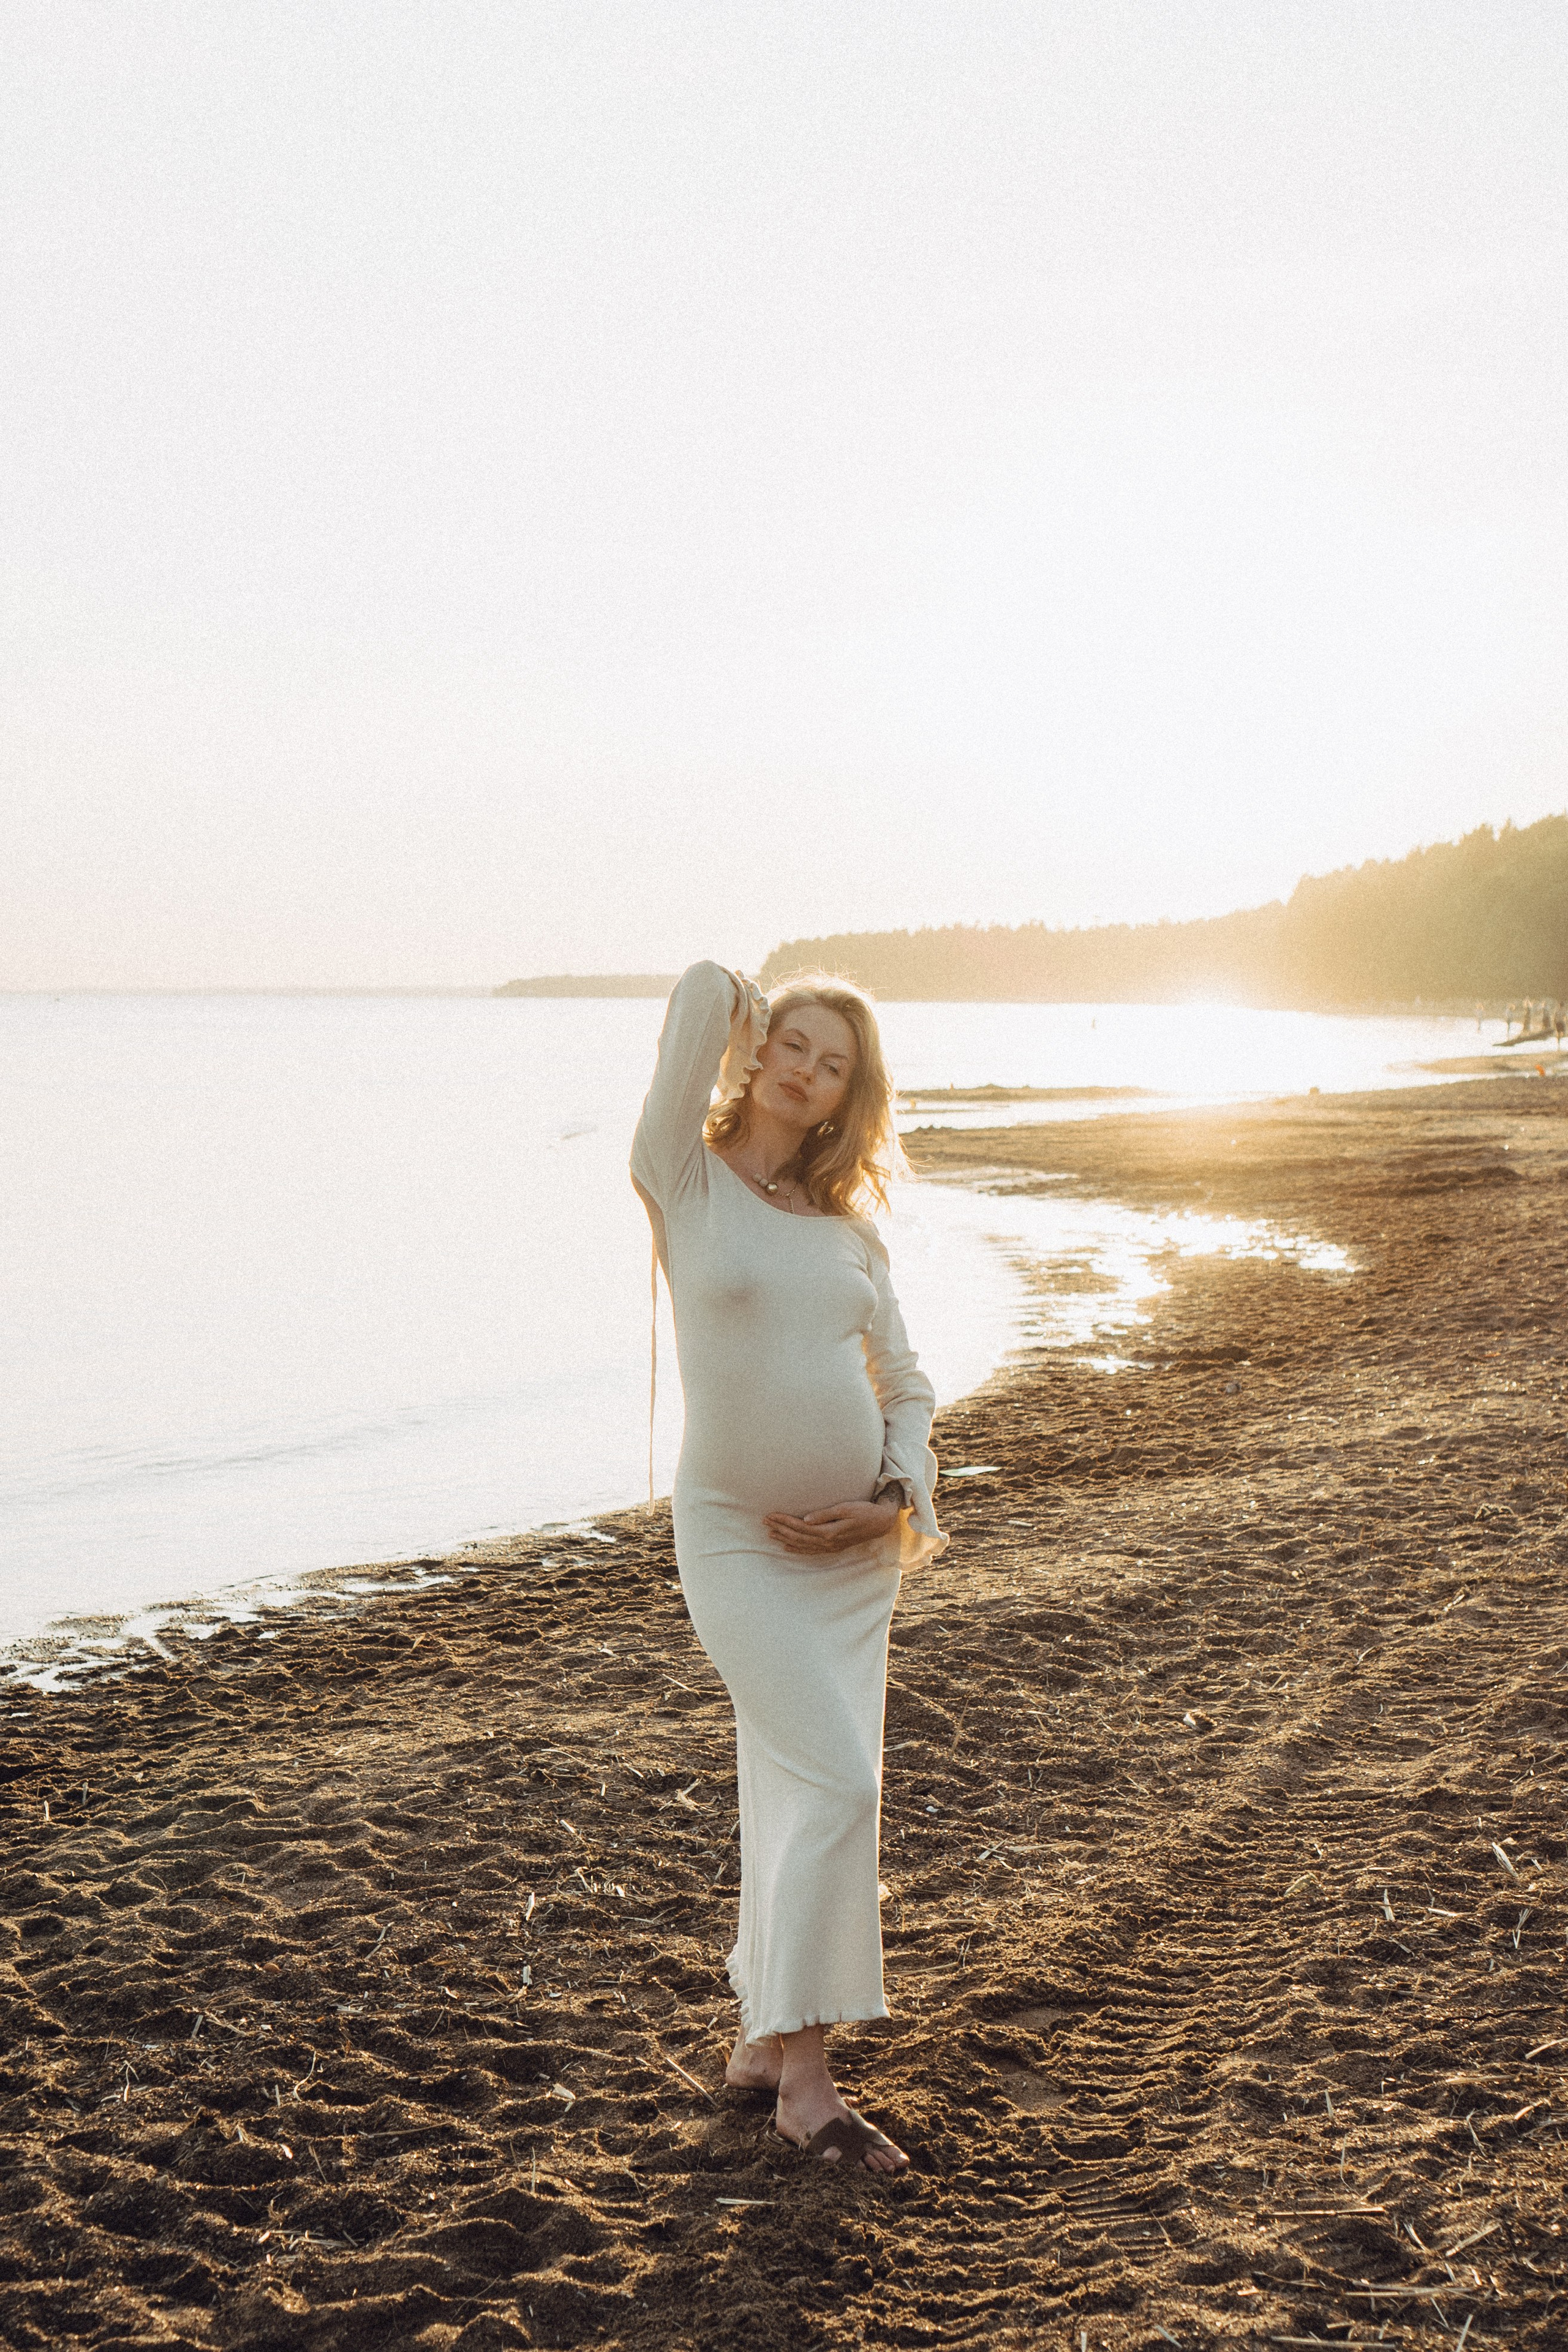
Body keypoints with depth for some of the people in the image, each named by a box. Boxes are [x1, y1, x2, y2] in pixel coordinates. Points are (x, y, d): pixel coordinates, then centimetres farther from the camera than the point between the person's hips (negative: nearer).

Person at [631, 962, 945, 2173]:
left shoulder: (849, 1226, 8)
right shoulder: (688, 1180, -5)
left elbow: (904, 1382, 14)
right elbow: (704, 990, -15)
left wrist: (896, 1503, -1)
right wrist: (740, 1007, 6)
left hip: (856, 1541, 5)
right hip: (737, 1535, -5)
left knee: (797, 1791, 11)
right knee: (838, 1785, -12)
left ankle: (764, 2040, 26)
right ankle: (805, 2075, 0)